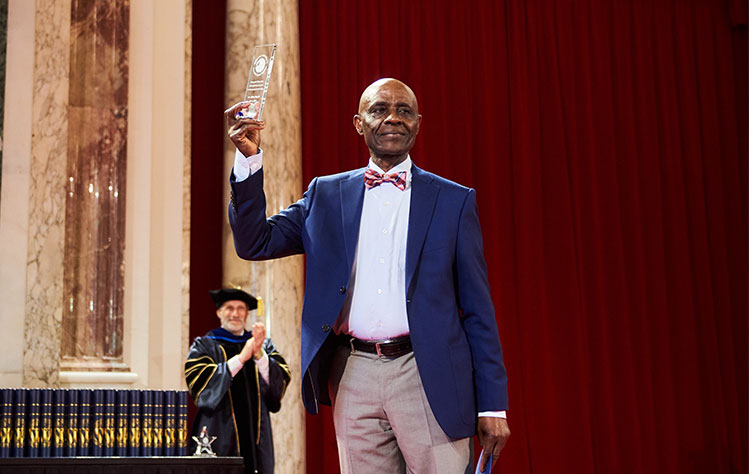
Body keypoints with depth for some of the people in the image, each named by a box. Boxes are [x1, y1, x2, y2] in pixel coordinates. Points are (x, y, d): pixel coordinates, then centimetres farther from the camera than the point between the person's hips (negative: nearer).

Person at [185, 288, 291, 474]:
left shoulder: (264, 346, 15)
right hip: (220, 434, -2)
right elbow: (198, 381, -9)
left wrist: (259, 354, -14)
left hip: (255, 435, 2)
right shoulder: (204, 345, 9)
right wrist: (240, 358, -14)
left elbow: (281, 379, 1)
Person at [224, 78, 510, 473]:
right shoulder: (326, 195, 14)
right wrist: (249, 159, -5)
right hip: (355, 378, 2)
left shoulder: (453, 201, 7)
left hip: (427, 380, -2)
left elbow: (478, 310, 5)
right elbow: (255, 243, 6)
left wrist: (493, 405, -1)